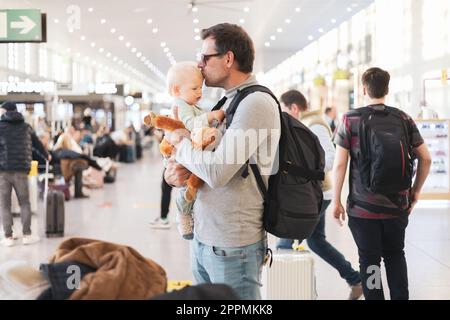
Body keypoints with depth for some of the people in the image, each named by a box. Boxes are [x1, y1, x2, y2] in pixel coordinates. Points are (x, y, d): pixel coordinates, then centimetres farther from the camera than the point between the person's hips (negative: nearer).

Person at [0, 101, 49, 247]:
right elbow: (37, 143, 25)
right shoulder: (25, 127, 11)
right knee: (24, 203, 12)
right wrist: (46, 155, 42)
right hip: (21, 170, 2)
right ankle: (27, 235, 10)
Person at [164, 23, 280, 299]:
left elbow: (217, 171, -24)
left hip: (230, 247, -8)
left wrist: (181, 143, -7)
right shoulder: (227, 102, 13)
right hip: (203, 238, 8)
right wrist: (177, 169, -4)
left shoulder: (256, 103, -16)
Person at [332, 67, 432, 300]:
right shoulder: (403, 119, 2)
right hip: (397, 204, 3)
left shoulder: (351, 120, -5)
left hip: (363, 207, -3)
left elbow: (340, 164, -9)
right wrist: (416, 190, 15)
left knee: (369, 260, 7)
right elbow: (425, 159, 3)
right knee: (395, 255, 19)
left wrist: (336, 201, -1)